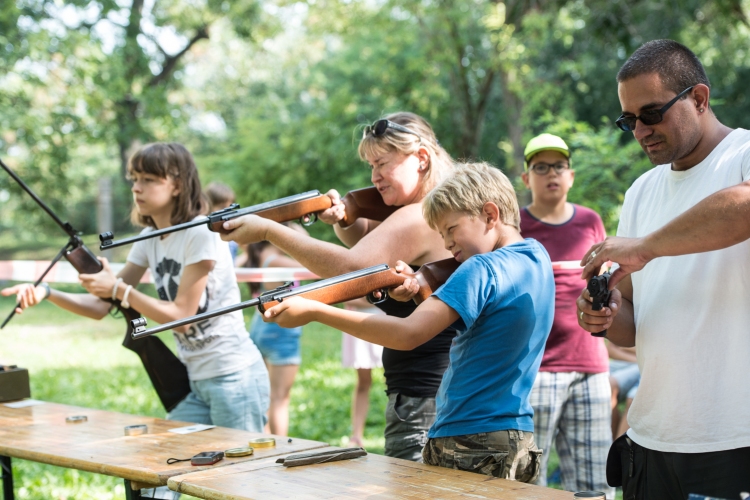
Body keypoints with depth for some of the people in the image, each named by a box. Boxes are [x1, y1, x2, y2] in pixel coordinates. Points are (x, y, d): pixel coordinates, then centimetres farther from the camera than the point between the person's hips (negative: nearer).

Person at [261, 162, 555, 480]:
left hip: (473, 447, -9)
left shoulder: (482, 269, -17)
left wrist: (314, 311, -27)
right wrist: (419, 293, -1)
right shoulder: (537, 257, 10)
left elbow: (409, 334, -27)